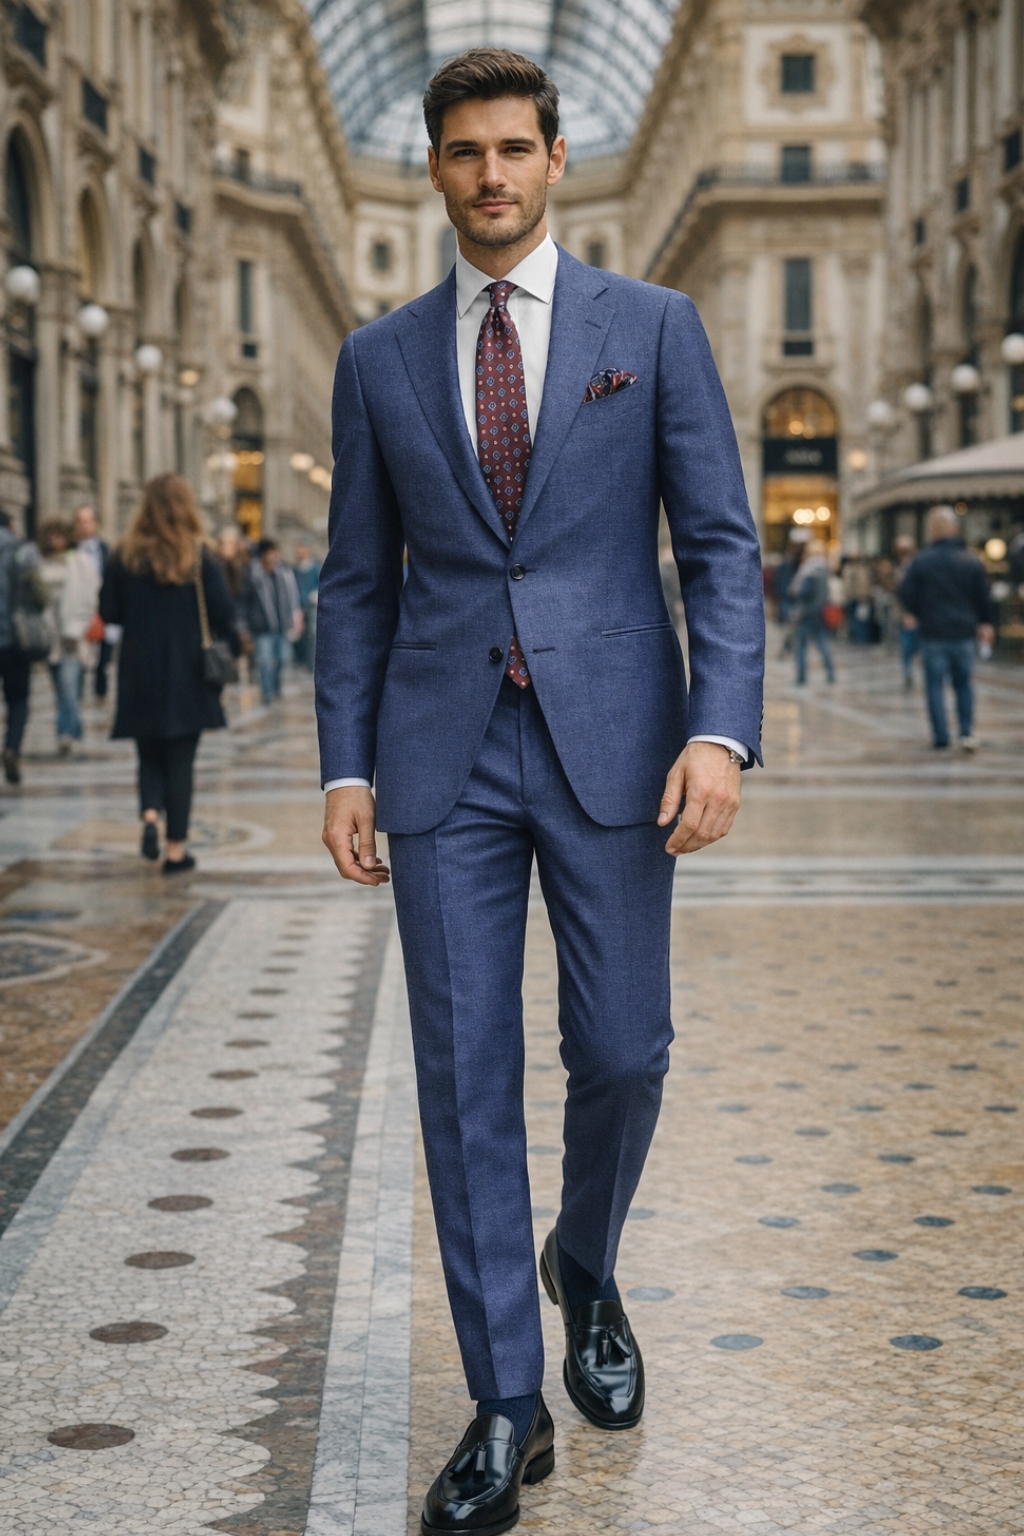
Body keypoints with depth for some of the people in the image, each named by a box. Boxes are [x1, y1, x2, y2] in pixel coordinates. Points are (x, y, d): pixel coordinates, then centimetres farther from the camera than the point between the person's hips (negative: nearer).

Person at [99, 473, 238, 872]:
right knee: (180, 761, 6)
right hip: (188, 675, -1)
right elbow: (222, 615, -7)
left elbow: (109, 613, 1)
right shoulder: (199, 557, -7)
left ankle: (150, 815, -11)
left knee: (150, 755, 15)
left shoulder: (125, 556, -3)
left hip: (139, 675, 1)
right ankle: (176, 849, 6)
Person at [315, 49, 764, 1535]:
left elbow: (722, 545, 0)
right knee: (465, 1073, 1)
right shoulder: (380, 359, 10)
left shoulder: (653, 328, 5)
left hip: (611, 742, -1)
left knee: (621, 1052, 3)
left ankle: (586, 1275, 35)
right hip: (447, 755, 1)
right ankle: (507, 1405, 11)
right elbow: (357, 580, 12)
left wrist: (723, 728, -13)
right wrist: (345, 765, 3)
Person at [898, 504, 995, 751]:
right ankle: (967, 732, 2)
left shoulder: (921, 561, -9)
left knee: (935, 685, 5)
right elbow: (984, 598, 5)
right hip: (964, 632, 2)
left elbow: (907, 595, -5)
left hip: (933, 633, -2)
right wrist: (986, 623, 19)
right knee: (964, 683, 13)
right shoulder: (972, 561, 0)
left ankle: (941, 737, 3)